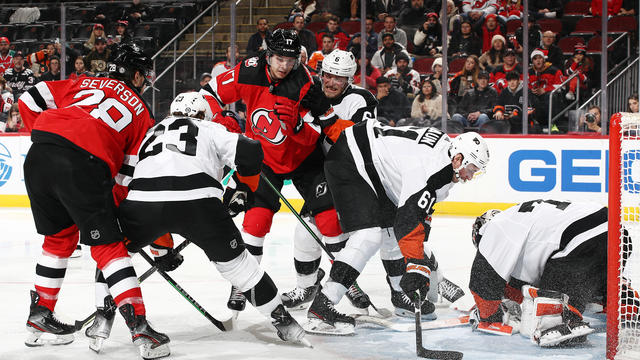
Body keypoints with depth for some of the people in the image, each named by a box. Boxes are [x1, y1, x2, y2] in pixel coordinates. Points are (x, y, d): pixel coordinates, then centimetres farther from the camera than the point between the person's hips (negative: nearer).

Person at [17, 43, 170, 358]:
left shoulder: (84, 83, 28)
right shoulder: (140, 111, 22)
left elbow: (30, 101, 20)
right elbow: (130, 175, 16)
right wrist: (112, 209, 22)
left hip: (38, 156, 4)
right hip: (85, 164, -4)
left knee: (59, 236, 25)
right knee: (108, 245, 5)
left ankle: (39, 317, 32)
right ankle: (139, 326, -4)